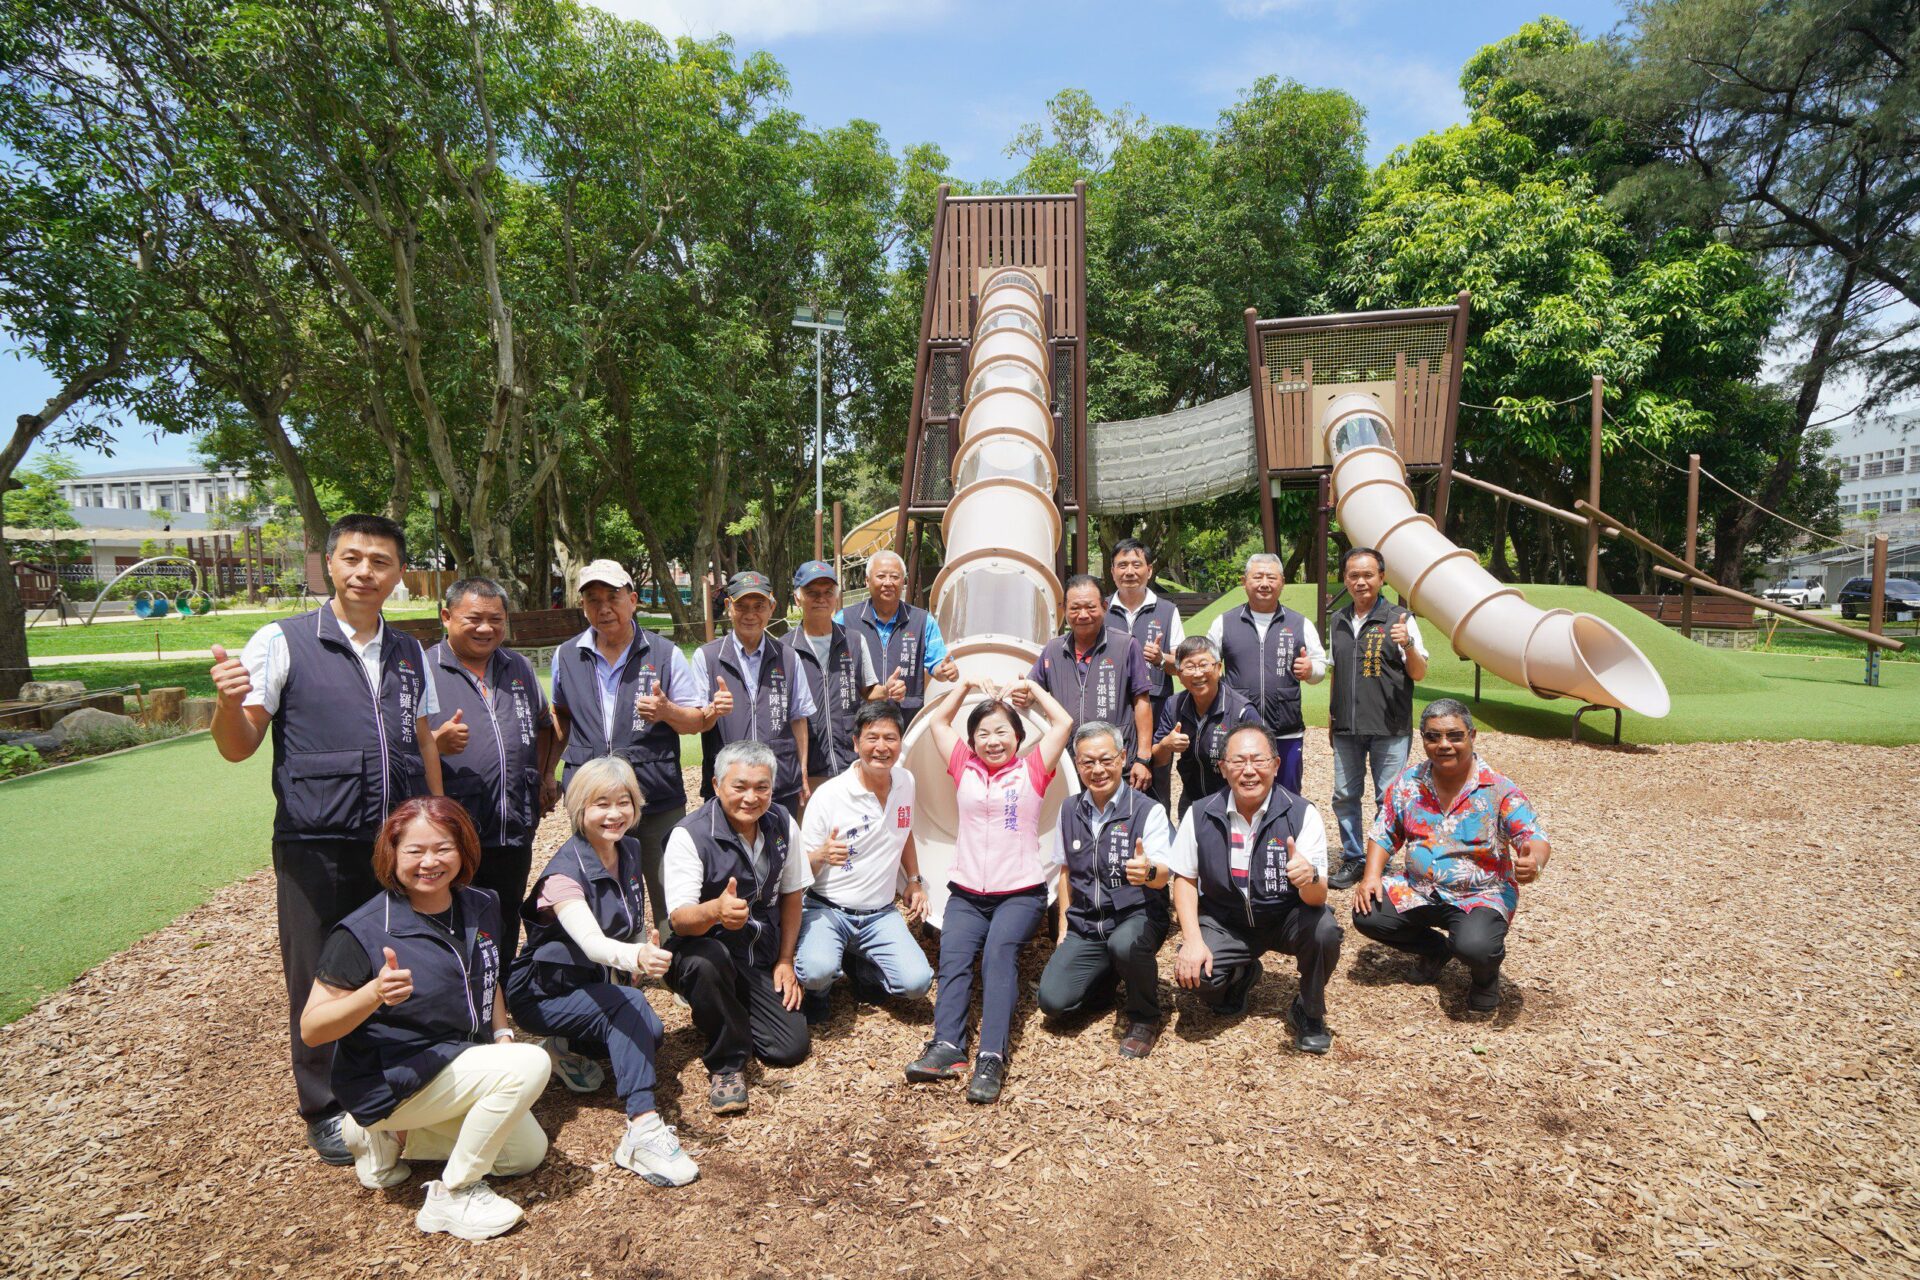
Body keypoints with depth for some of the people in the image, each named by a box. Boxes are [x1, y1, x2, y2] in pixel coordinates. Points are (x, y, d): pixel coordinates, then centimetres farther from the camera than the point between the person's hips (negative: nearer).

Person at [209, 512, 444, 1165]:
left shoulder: (410, 653, 10)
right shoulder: (282, 642, -3)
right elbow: (239, 746, -4)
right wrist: (228, 702, -25)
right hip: (316, 848, -3)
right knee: (320, 984, 9)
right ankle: (325, 1112, 30)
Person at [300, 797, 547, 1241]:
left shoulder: (480, 907, -2)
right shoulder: (362, 933, -20)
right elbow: (311, 1030, -18)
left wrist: (502, 1034, -2)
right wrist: (374, 993, -36)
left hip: (461, 1062, 8)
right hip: (391, 1082, -7)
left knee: (528, 1153, 14)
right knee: (530, 1065, -25)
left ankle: (392, 1139, 19)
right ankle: (452, 1196, -8)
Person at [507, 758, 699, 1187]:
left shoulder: (630, 852, -4)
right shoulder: (566, 870, -25)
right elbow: (591, 942, -43)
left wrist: (647, 938, -5)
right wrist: (635, 957, -63)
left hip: (598, 985, 7)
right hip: (544, 994, -6)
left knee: (650, 1034, -19)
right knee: (628, 1006, -32)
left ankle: (574, 1051, 9)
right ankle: (641, 1129, -34)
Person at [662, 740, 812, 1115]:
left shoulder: (782, 824, -5)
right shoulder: (690, 834, -20)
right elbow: (679, 918, -29)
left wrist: (785, 961, 4)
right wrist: (716, 910, -51)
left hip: (761, 959, 4)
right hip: (704, 952, -4)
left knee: (793, 1047, -9)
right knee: (707, 961, -39)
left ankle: (734, 1015, 24)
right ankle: (726, 1063, -13)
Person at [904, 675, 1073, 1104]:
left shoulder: (1032, 771, 7)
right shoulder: (964, 769, 13)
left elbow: (1063, 723, 2)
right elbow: (937, 721, 19)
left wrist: (1031, 688, 13)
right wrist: (967, 684, 21)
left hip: (1020, 892, -3)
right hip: (966, 894, 3)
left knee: (999, 951, -28)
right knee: (953, 956, -23)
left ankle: (992, 1057, -35)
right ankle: (946, 1046, -32)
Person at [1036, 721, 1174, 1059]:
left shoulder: (1148, 810, -10)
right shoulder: (1070, 810, 5)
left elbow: (1162, 876, -20)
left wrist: (1148, 871, -44)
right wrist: (1064, 922, 9)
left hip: (1136, 917, -4)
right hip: (1084, 924, 4)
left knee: (1124, 943, -39)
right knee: (1053, 1000, -16)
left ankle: (1144, 1019, -7)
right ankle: (1106, 977, 18)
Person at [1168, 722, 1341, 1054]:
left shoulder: (1301, 814, -17)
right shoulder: (1200, 815, -11)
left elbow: (1317, 898, -21)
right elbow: (1185, 879, 0)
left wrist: (1310, 877, -46)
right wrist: (1192, 940, -13)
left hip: (1286, 918, -1)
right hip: (1224, 922, 1)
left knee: (1325, 930, -32)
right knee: (1192, 973, -25)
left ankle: (1309, 1013, 1)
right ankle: (1241, 975, 16)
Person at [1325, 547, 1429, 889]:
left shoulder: (1399, 620, -4)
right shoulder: (1338, 623, 11)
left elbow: (1419, 674, -5)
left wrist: (1408, 645, -24)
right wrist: (1331, 718, 19)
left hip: (1389, 728, -4)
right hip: (1347, 728, 5)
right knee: (1344, 796, 9)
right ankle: (1353, 858, 23)